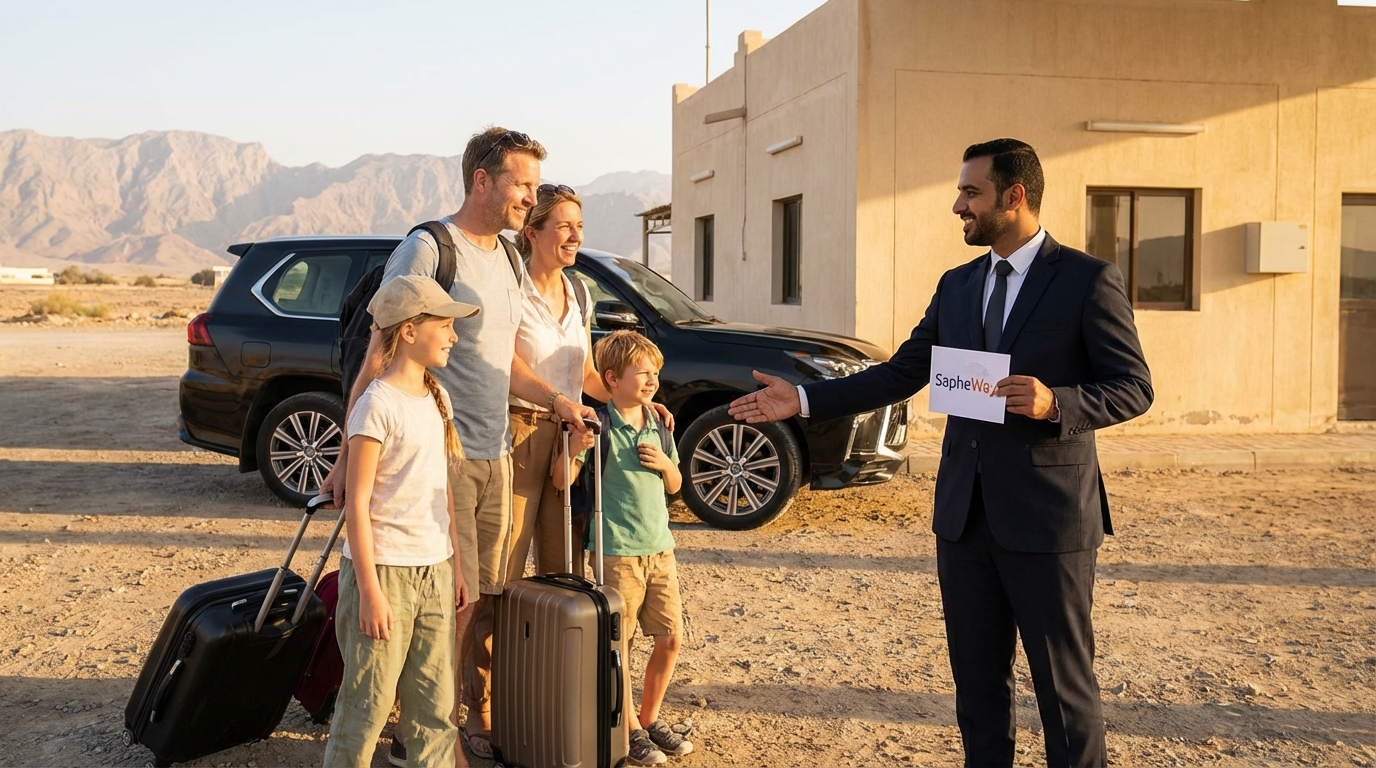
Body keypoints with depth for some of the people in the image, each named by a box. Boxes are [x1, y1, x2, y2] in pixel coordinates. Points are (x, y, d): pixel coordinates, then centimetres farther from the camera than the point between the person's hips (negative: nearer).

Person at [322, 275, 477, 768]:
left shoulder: (435, 398, 9)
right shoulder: (378, 404, -14)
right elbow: (357, 504, -15)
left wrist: (455, 565, 14)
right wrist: (370, 591, -17)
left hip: (434, 571, 7)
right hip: (384, 569, -7)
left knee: (436, 703, 11)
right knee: (369, 701, 2)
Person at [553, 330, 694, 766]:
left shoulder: (658, 424, 8)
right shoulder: (600, 425, -10)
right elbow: (562, 482, -14)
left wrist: (666, 464, -3)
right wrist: (573, 448, -32)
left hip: (659, 549, 6)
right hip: (617, 553, -6)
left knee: (671, 639, 9)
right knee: (618, 643, 3)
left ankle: (650, 717, 27)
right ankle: (629, 729, 19)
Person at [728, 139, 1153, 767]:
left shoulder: (1088, 279, -5)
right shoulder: (956, 286, 12)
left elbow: (1134, 387, -5)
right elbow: (900, 375, 13)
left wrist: (1055, 403, -23)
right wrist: (804, 400, 6)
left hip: (1048, 515, -5)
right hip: (965, 513, 6)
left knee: (1064, 682, 4)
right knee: (977, 679, 14)